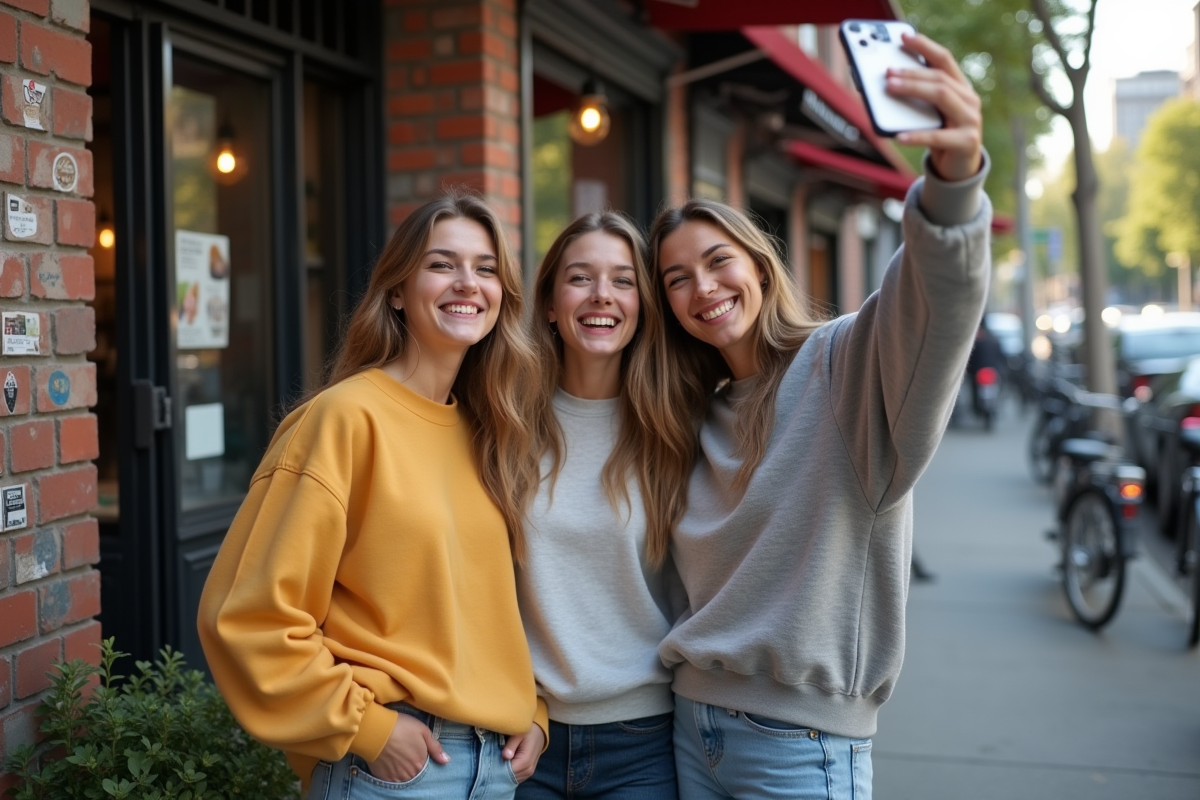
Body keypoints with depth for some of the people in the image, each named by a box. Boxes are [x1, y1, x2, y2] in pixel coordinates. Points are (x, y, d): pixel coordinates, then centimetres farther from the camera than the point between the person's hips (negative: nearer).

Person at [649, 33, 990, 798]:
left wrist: (955, 174, -49)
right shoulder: (701, 417, 11)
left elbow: (937, 299, -31)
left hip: (801, 737, -6)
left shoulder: (846, 363, -10)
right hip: (694, 722, 6)